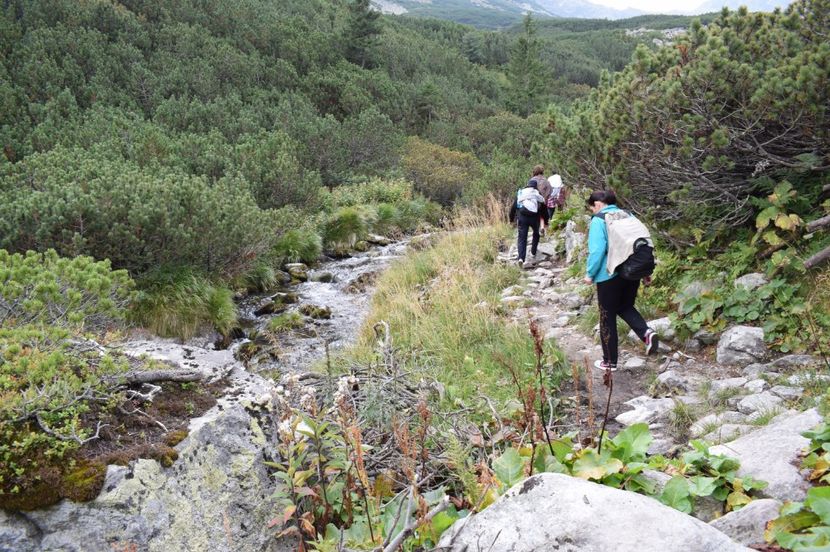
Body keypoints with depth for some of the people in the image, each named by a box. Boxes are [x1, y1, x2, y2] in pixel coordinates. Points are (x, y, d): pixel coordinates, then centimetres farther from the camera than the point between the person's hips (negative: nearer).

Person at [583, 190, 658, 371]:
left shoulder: (598, 221, -11)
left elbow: (597, 250, -19)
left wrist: (590, 273, -7)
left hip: (609, 275, -6)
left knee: (607, 318, 8)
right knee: (625, 308, 25)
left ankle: (610, 362, 16)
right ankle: (647, 332, -2)